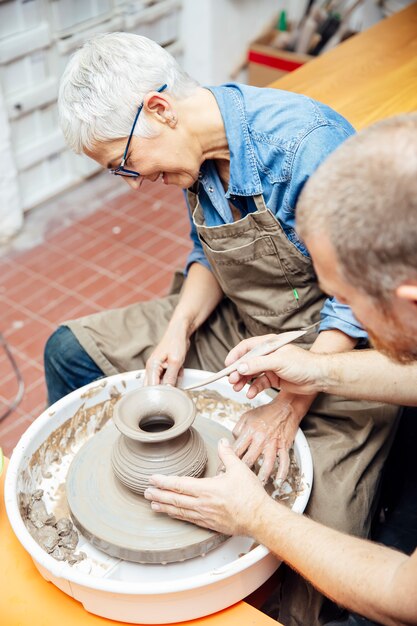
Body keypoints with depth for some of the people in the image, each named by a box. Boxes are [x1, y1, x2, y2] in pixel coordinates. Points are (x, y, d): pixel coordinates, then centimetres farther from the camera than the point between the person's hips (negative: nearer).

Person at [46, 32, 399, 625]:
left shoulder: (306, 142, -28)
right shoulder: (198, 153, -4)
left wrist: (290, 404, -28)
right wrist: (181, 327, -6)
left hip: (332, 349, -7)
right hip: (236, 323, 7)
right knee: (70, 351, 6)